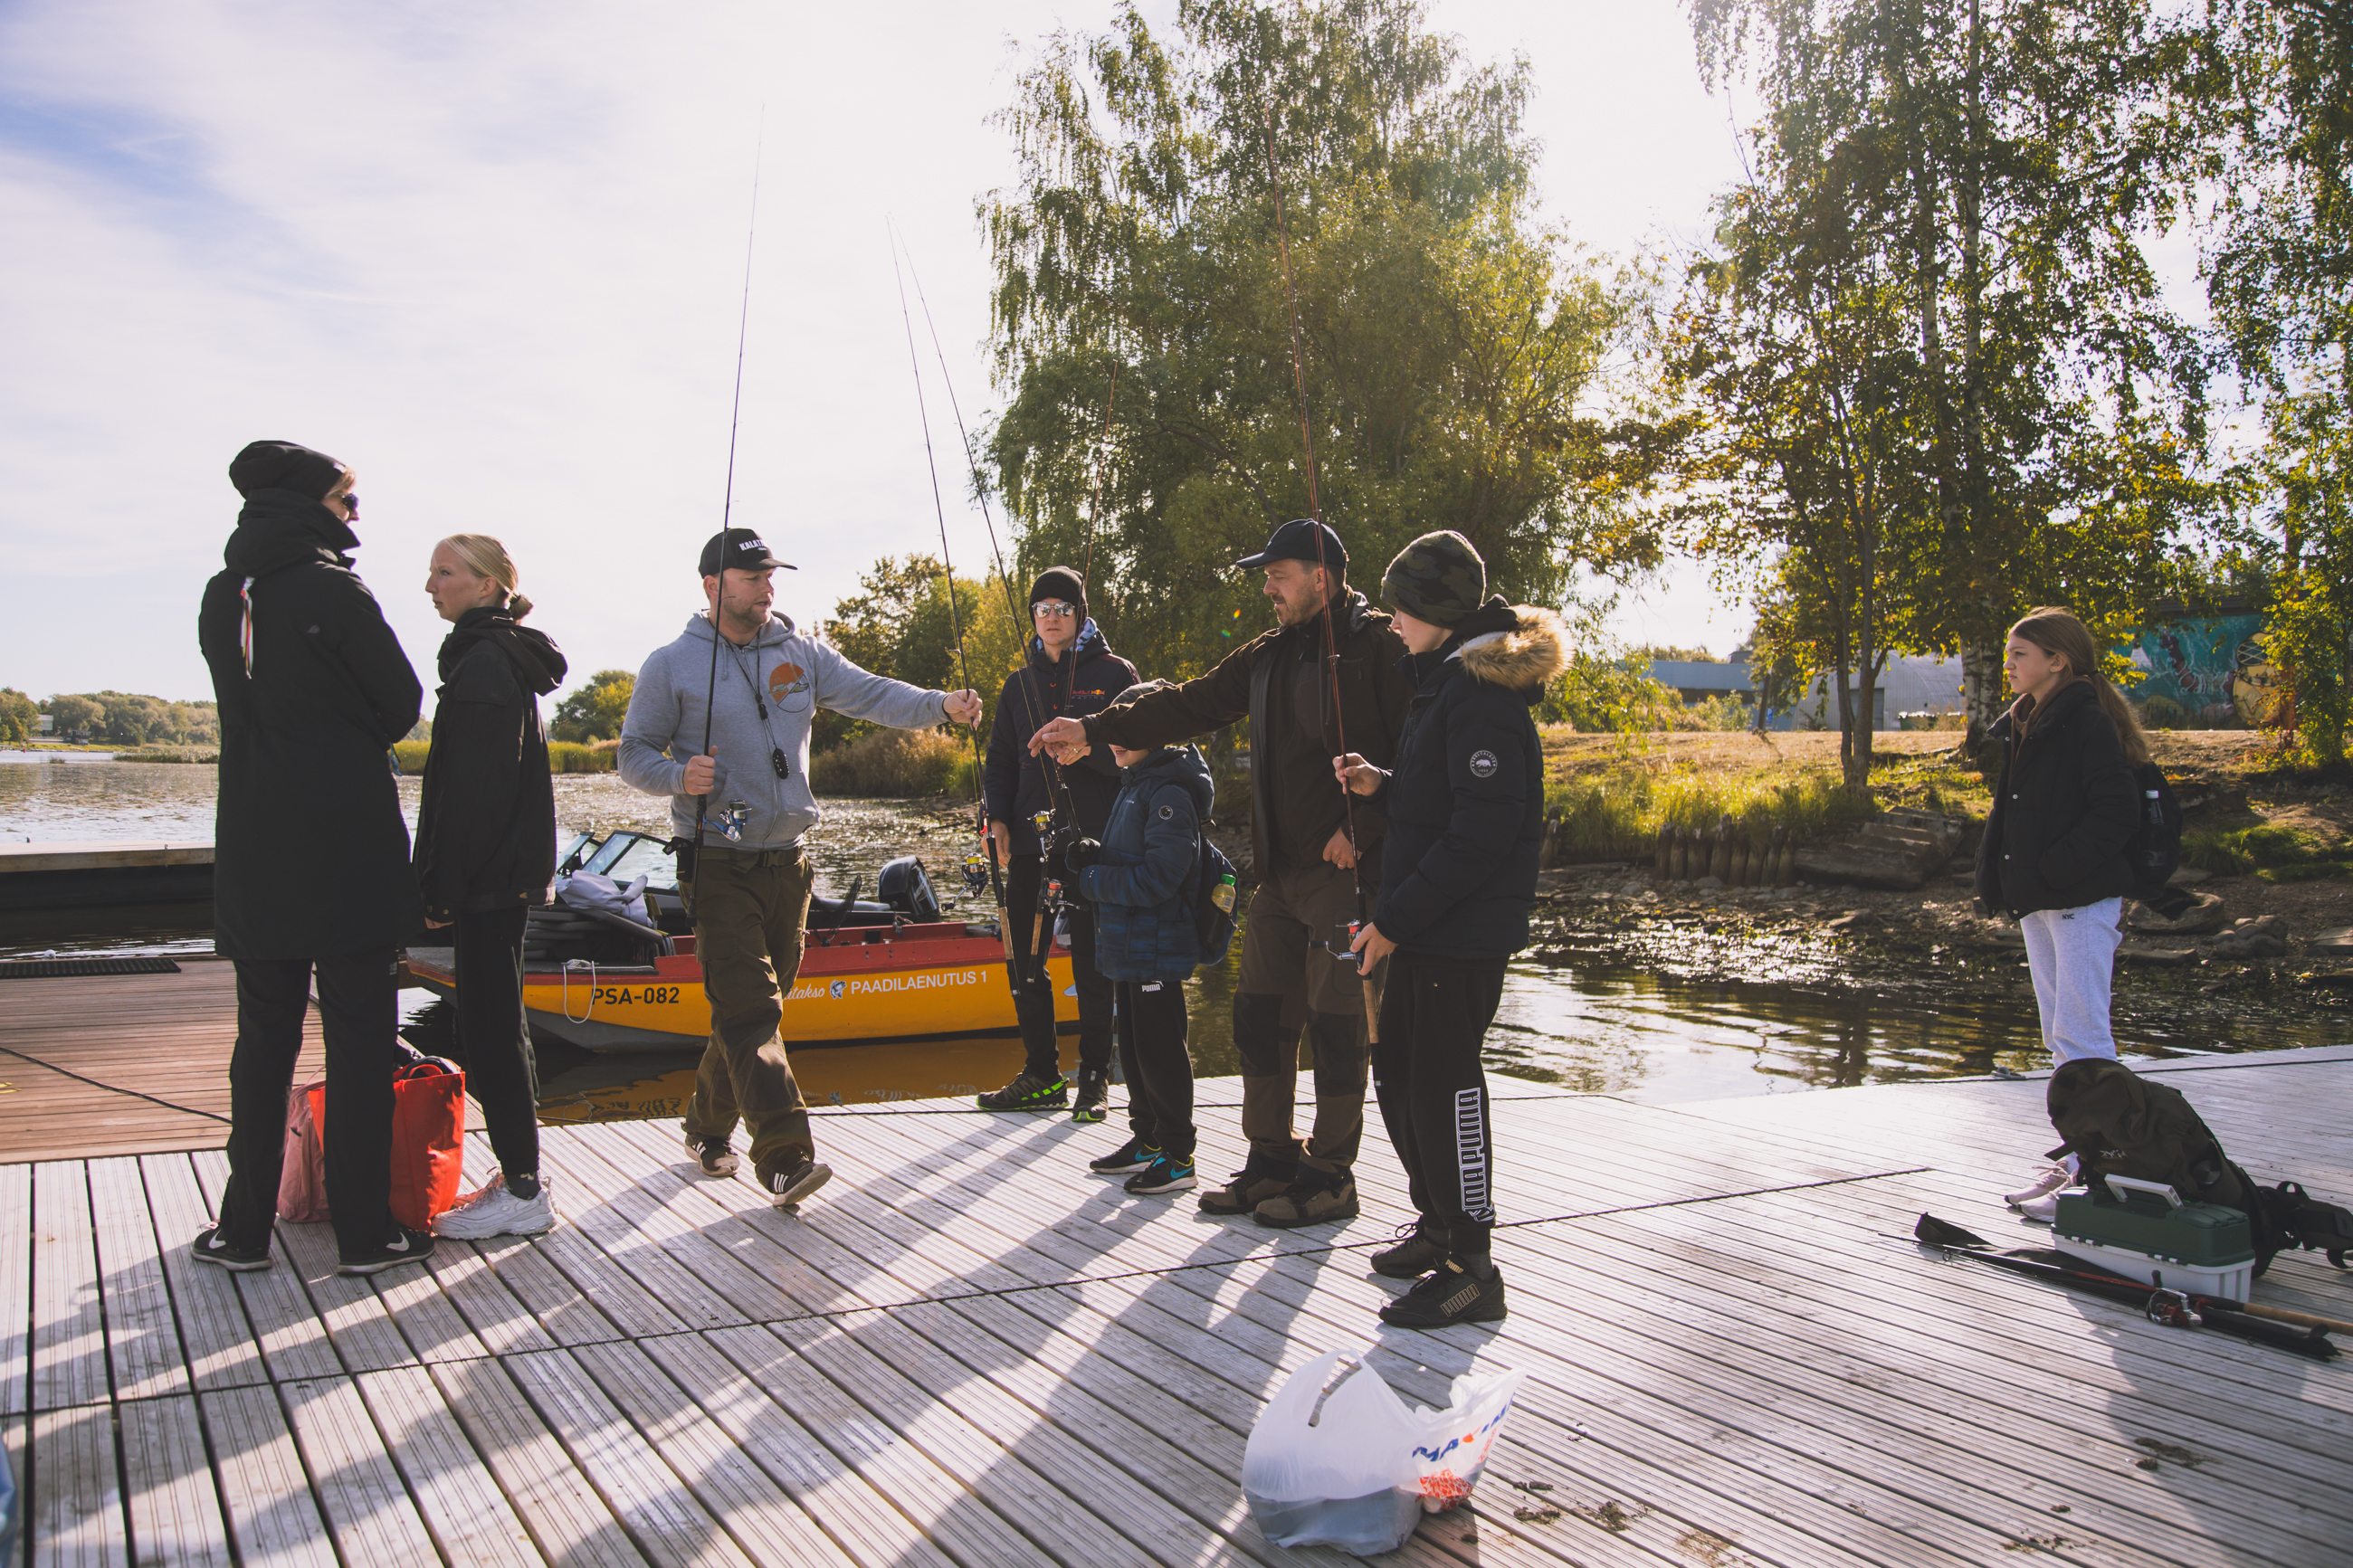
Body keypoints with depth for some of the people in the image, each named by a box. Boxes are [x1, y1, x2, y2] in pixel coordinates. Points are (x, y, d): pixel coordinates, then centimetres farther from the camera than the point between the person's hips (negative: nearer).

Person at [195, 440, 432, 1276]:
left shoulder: (220, 597, 9)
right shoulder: (333, 589, -11)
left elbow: (249, 705, 16)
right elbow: (402, 706, -4)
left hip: (253, 850, 6)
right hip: (347, 847, -6)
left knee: (264, 1036, 13)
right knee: (359, 1037, 1)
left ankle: (245, 1226, 18)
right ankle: (364, 1230, 6)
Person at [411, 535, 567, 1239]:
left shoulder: (484, 664, -15)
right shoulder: (506, 658, 17)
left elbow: (472, 790, -20)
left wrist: (442, 886, -17)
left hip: (488, 876, -10)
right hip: (508, 872, 10)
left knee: (489, 1026, -5)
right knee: (496, 1023, 15)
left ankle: (523, 1191, 1)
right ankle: (518, 1174, 22)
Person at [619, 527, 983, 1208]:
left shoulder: (800, 654, 8)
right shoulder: (672, 666, -2)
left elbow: (870, 694, -4)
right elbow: (633, 753, 0)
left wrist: (940, 704, -21)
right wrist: (679, 775, -22)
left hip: (787, 860, 5)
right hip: (719, 864, -5)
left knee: (752, 1005, 14)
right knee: (749, 1009, -13)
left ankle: (708, 1127, 32)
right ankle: (785, 1158, -17)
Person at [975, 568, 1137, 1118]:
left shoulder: (1114, 674, 3)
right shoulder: (1020, 684, 17)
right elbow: (1001, 757, 19)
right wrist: (998, 817, 5)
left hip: (1094, 839, -5)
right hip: (1030, 838, 5)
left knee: (1092, 964, -1)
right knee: (1025, 961, 6)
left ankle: (1094, 1078, 9)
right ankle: (1042, 1076, 16)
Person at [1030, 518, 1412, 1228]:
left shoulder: (1378, 644, -8)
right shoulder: (1269, 656, 15)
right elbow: (1190, 705, 13)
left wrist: (1361, 831, -17)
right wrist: (1095, 729, 5)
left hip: (1349, 870, -8)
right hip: (1281, 872, 8)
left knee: (1336, 1022, -1)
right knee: (1260, 1015, 10)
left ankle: (1331, 1176, 11)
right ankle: (1272, 1162, 23)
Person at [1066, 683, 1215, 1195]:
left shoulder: (1170, 792, -18)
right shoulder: (1134, 785, 14)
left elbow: (1157, 878, -25)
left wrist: (1091, 880, -14)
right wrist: (1095, 857, 2)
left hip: (1157, 950, -10)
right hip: (1128, 945, 10)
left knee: (1160, 1051, -1)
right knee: (1133, 1047, 17)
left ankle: (1177, 1155, 10)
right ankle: (1147, 1139, 30)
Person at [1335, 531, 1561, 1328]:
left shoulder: (1481, 691, -18)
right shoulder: (1447, 678, 15)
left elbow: (1482, 830, -23)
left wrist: (1396, 919, -21)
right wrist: (1384, 785, 6)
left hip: (1465, 930, -10)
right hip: (1427, 924, 10)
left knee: (1445, 1080, -5)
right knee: (1398, 1068, 17)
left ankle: (1470, 1270, 6)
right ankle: (1438, 1224, 32)